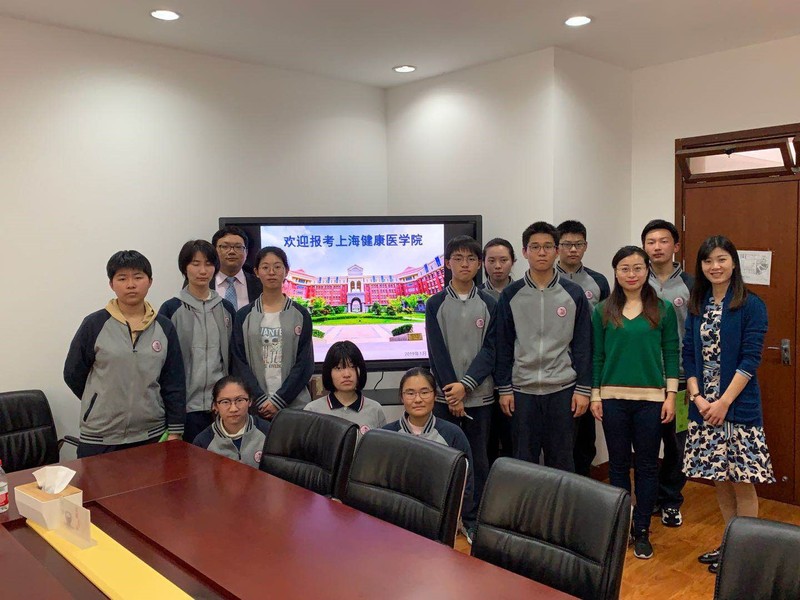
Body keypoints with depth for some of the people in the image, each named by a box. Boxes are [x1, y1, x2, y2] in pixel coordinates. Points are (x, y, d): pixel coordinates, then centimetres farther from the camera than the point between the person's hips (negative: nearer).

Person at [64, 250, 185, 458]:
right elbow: (73, 375, 4)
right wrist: (104, 403, 10)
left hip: (152, 435, 2)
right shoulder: (94, 324, -5)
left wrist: (175, 432, 1)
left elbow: (174, 383, 3)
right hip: (100, 440, -2)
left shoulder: (164, 327, 3)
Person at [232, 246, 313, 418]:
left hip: (294, 403, 0)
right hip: (255, 406, 1)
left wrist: (278, 400, -9)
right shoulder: (244, 316, 6)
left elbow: (305, 363, -1)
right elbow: (240, 363, 2)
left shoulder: (300, 315, 4)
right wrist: (261, 400, -10)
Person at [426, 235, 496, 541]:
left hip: (479, 395, 1)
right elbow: (436, 351, -4)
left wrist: (465, 385, -13)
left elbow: (490, 350, -2)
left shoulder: (489, 305, 4)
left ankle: (473, 521, 19)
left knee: (478, 459, 6)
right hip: (445, 395, -1)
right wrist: (451, 393, -11)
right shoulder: (435, 304, 2)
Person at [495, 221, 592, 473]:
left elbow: (583, 345, 2)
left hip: (562, 390, 0)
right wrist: (504, 388, 0)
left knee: (561, 460, 9)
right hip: (522, 390, 0)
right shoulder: (510, 295, 1)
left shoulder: (574, 294, 0)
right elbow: (503, 346, 3)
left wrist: (583, 388, -2)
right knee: (523, 460, 9)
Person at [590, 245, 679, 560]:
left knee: (647, 465, 7)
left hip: (651, 398, -1)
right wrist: (595, 396, 1)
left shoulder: (663, 309, 1)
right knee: (618, 464, 11)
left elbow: (671, 354, 1)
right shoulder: (603, 311, 2)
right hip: (613, 397, 1)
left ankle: (641, 530, 19)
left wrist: (671, 395, -4)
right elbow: (597, 356, 4)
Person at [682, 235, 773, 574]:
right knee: (719, 479, 13)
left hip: (738, 407, -5)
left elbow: (750, 359, -11)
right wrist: (698, 397, -6)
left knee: (741, 481, 3)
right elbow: (689, 355, 6)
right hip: (703, 407, 5)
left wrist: (723, 402, -16)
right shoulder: (697, 305, 8)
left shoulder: (751, 305, -6)